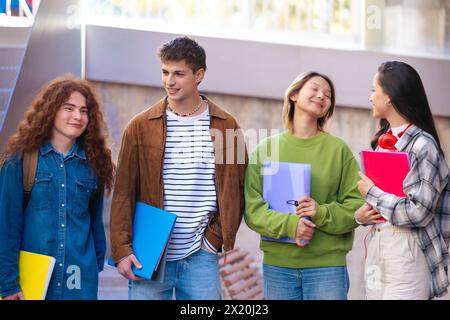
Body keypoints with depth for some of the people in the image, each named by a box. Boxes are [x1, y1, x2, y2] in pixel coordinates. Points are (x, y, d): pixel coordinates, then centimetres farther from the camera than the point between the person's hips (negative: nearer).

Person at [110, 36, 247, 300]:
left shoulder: (226, 126, 4)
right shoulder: (141, 126, 2)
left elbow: (235, 190, 8)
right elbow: (124, 193, 1)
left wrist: (216, 237, -2)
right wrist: (122, 250, -7)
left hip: (201, 258, 1)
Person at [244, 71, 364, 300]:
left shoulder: (338, 149, 3)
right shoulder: (266, 148, 6)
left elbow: (356, 206, 0)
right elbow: (252, 208, -1)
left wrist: (322, 213, -18)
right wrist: (288, 224, -18)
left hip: (327, 265, -1)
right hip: (277, 264, 1)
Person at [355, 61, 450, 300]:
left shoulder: (422, 145, -12)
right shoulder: (382, 141, 11)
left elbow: (417, 213, -18)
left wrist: (371, 192, -10)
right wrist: (360, 214, 0)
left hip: (407, 251, -7)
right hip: (377, 246, 7)